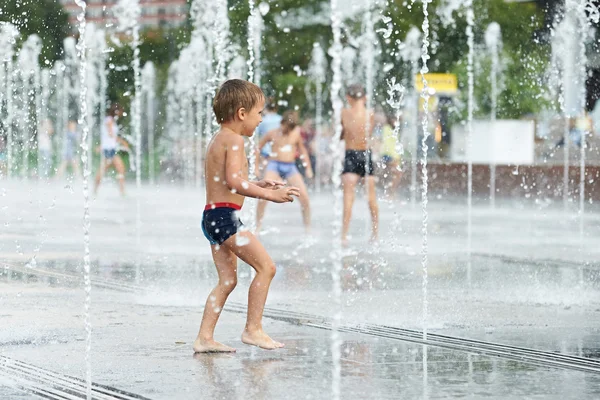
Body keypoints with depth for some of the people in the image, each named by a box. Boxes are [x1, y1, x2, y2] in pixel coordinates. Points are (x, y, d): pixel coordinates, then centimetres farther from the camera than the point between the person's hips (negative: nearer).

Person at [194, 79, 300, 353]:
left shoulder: (217, 140, 20)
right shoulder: (234, 140, -11)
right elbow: (233, 181, -22)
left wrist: (258, 186, 19)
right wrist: (269, 195, -18)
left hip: (212, 217, 10)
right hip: (225, 216, -10)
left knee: (227, 280, 12)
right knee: (266, 267, -7)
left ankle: (204, 338, 10)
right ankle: (253, 329, -5)